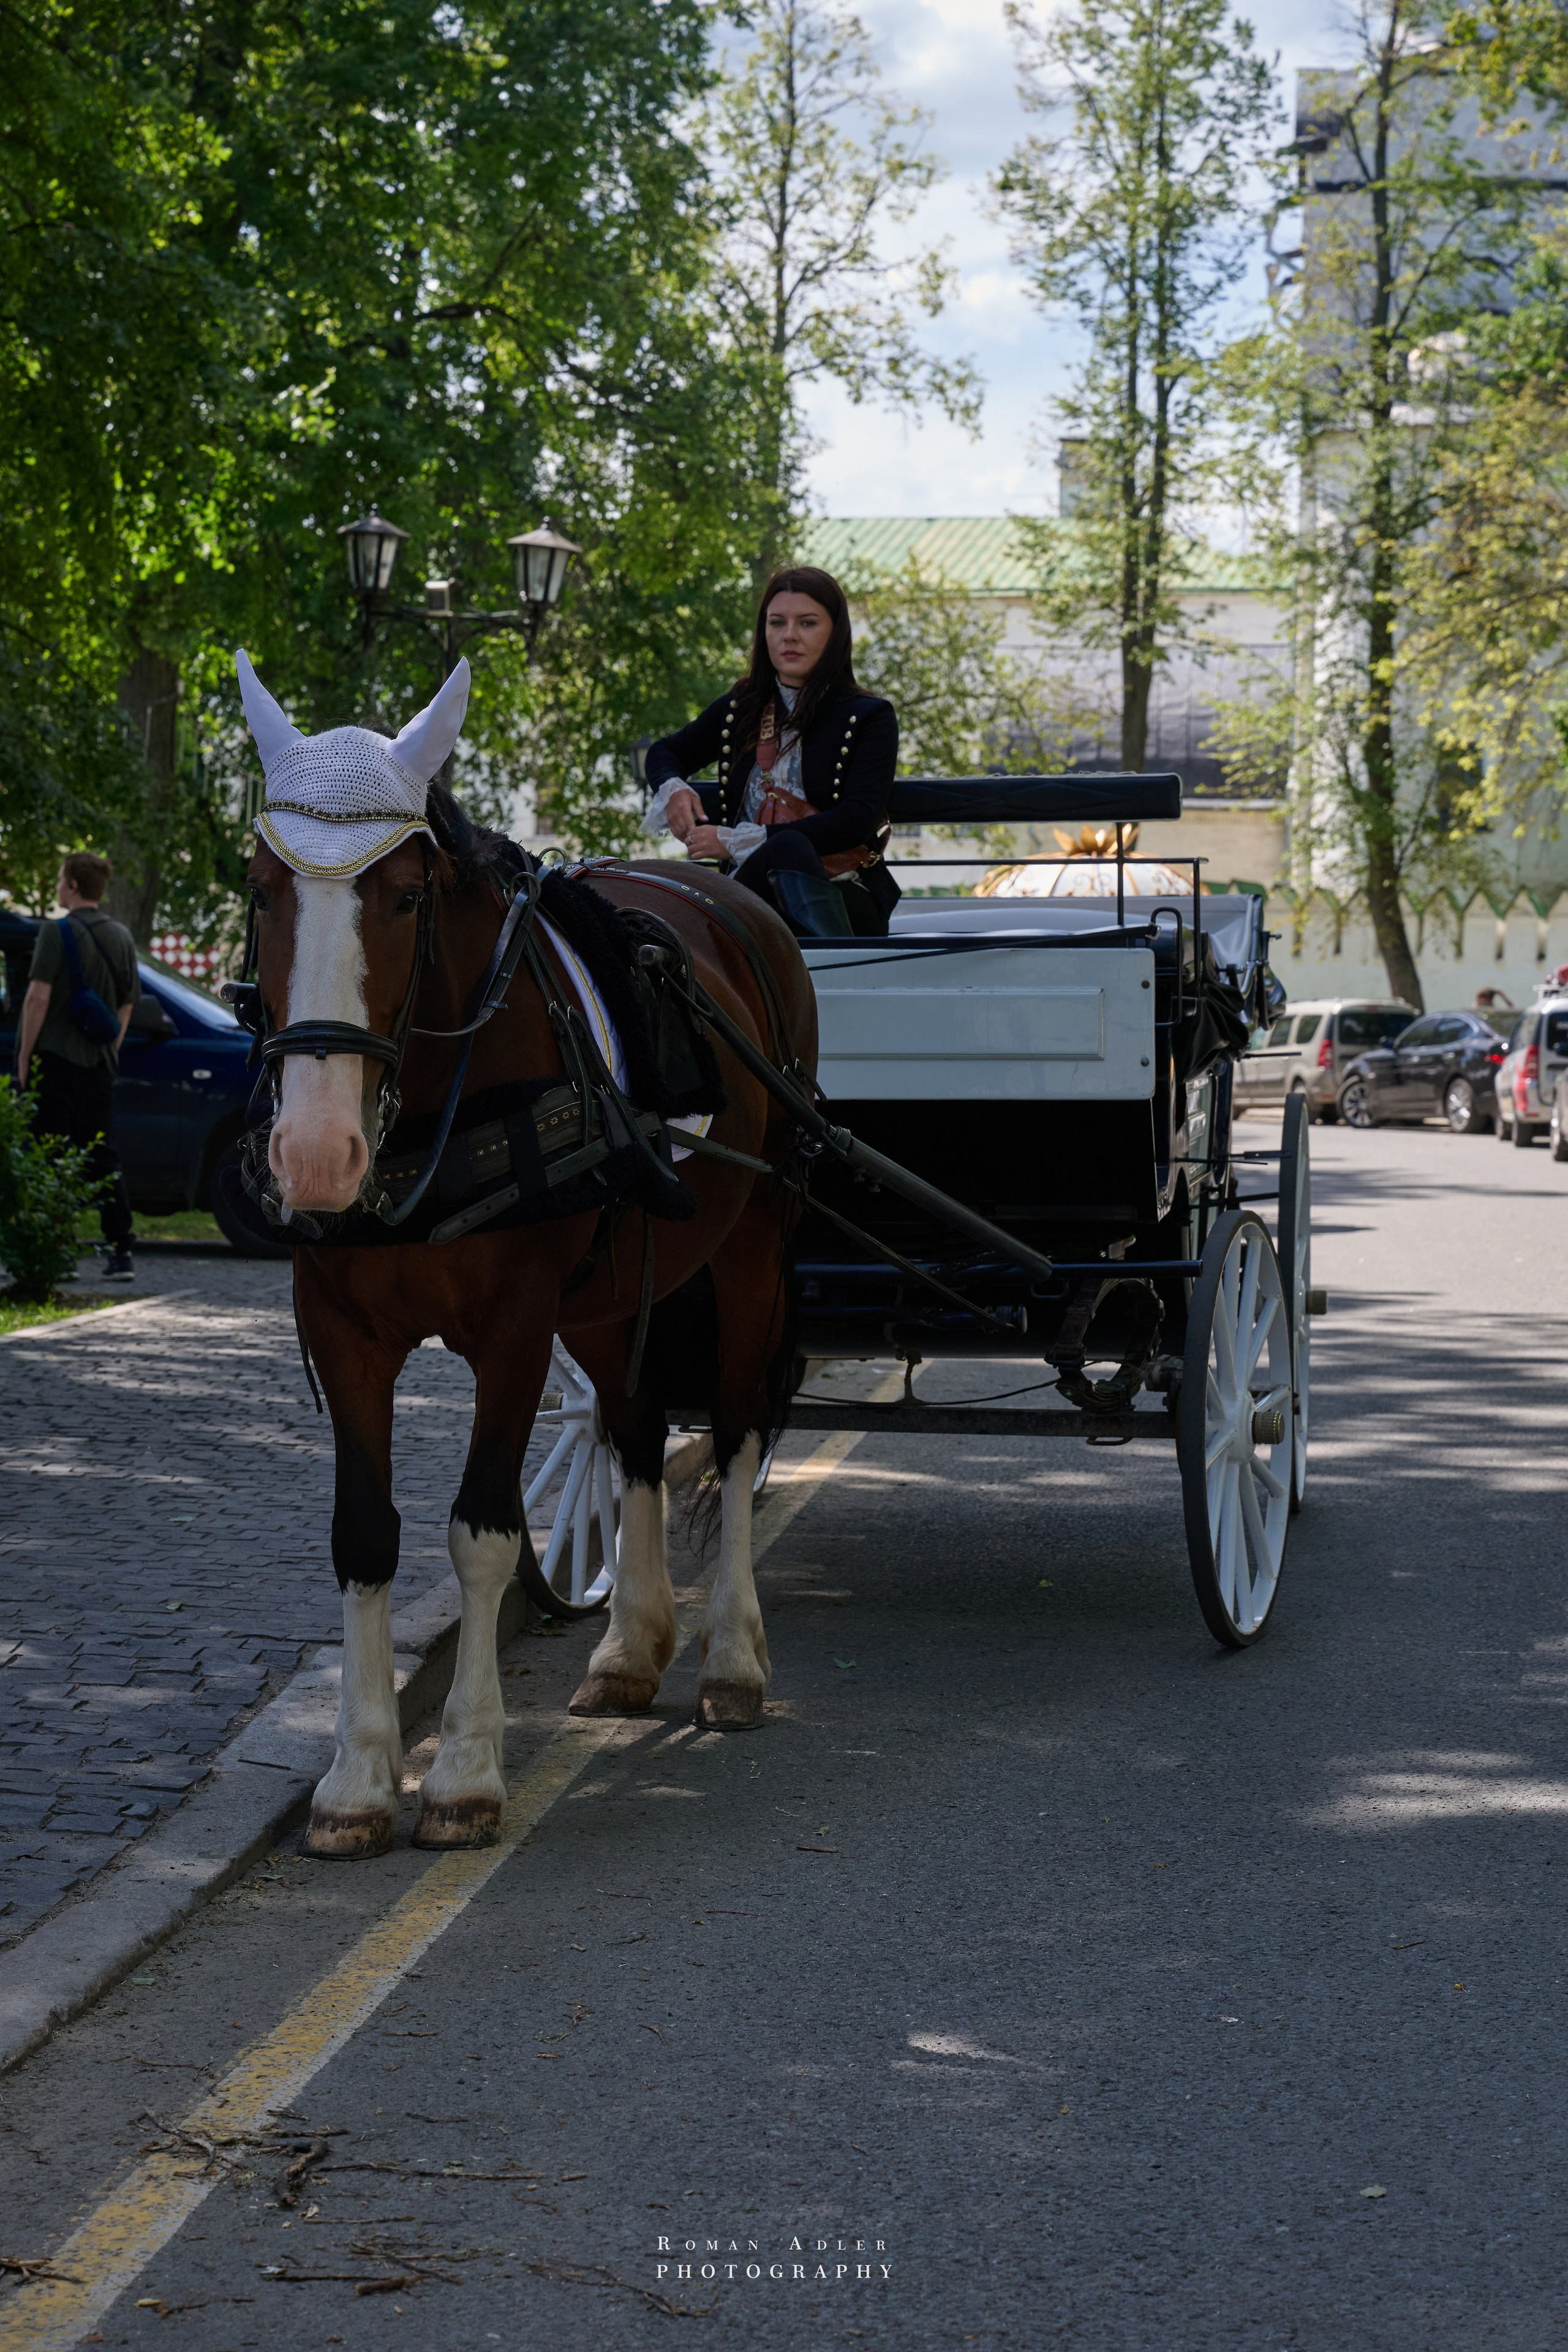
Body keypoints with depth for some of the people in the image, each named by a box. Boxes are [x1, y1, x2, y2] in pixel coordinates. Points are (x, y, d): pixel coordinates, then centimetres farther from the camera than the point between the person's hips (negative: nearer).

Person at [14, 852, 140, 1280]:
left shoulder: (57, 932, -9)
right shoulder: (121, 937, 12)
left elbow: (39, 996, -15)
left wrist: (24, 1056, -10)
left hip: (56, 1055, -6)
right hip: (98, 1066, 6)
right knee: (103, 1158, 8)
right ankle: (121, 1252, 4)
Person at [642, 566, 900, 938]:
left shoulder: (870, 718, 6)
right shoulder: (739, 709, 18)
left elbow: (857, 823, -9)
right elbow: (664, 753, 35)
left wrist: (737, 842, -16)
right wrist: (672, 790, 7)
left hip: (844, 900, -2)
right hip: (753, 890, 2)